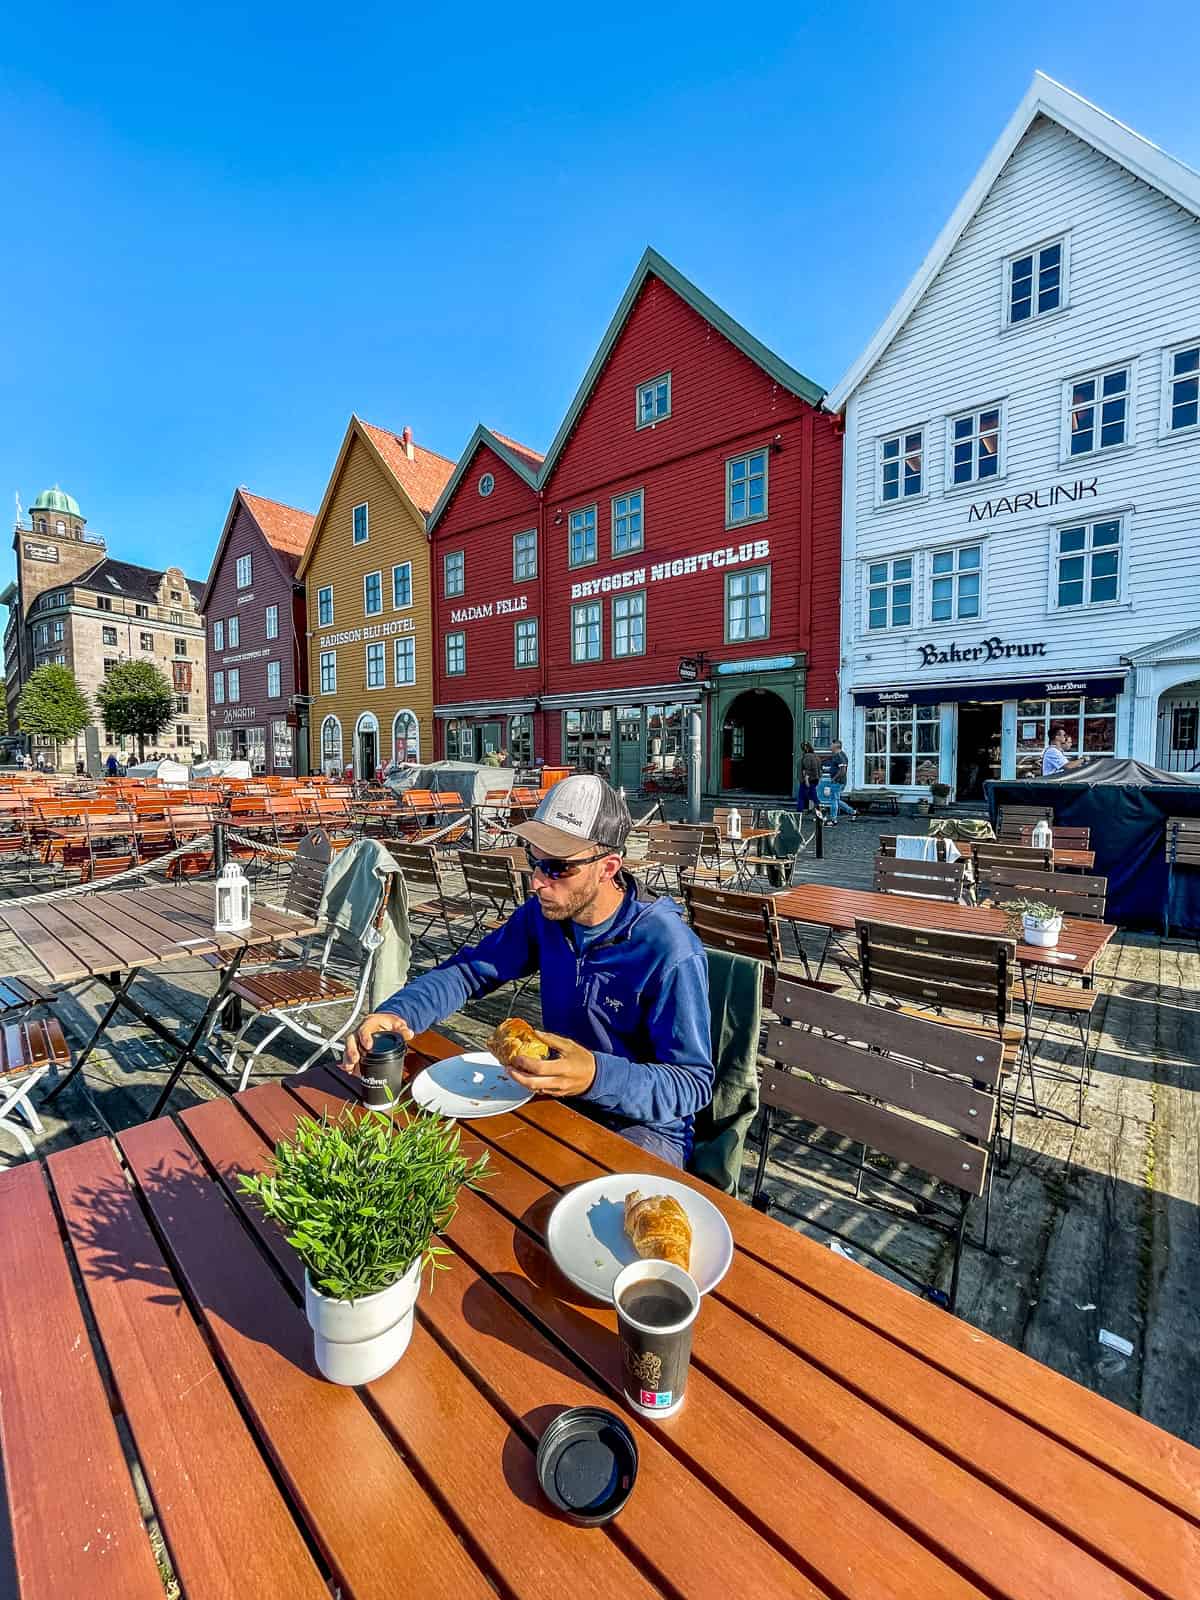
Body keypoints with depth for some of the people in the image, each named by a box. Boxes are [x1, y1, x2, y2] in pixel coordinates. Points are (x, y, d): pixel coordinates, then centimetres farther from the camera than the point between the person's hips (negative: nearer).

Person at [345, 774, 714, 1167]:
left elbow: (694, 1084, -22)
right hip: (558, 1103, 6)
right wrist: (396, 1013, -18)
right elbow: (468, 970, 2)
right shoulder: (544, 914, -6)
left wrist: (597, 1077, -40)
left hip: (644, 1125, -5)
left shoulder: (671, 953, -27)